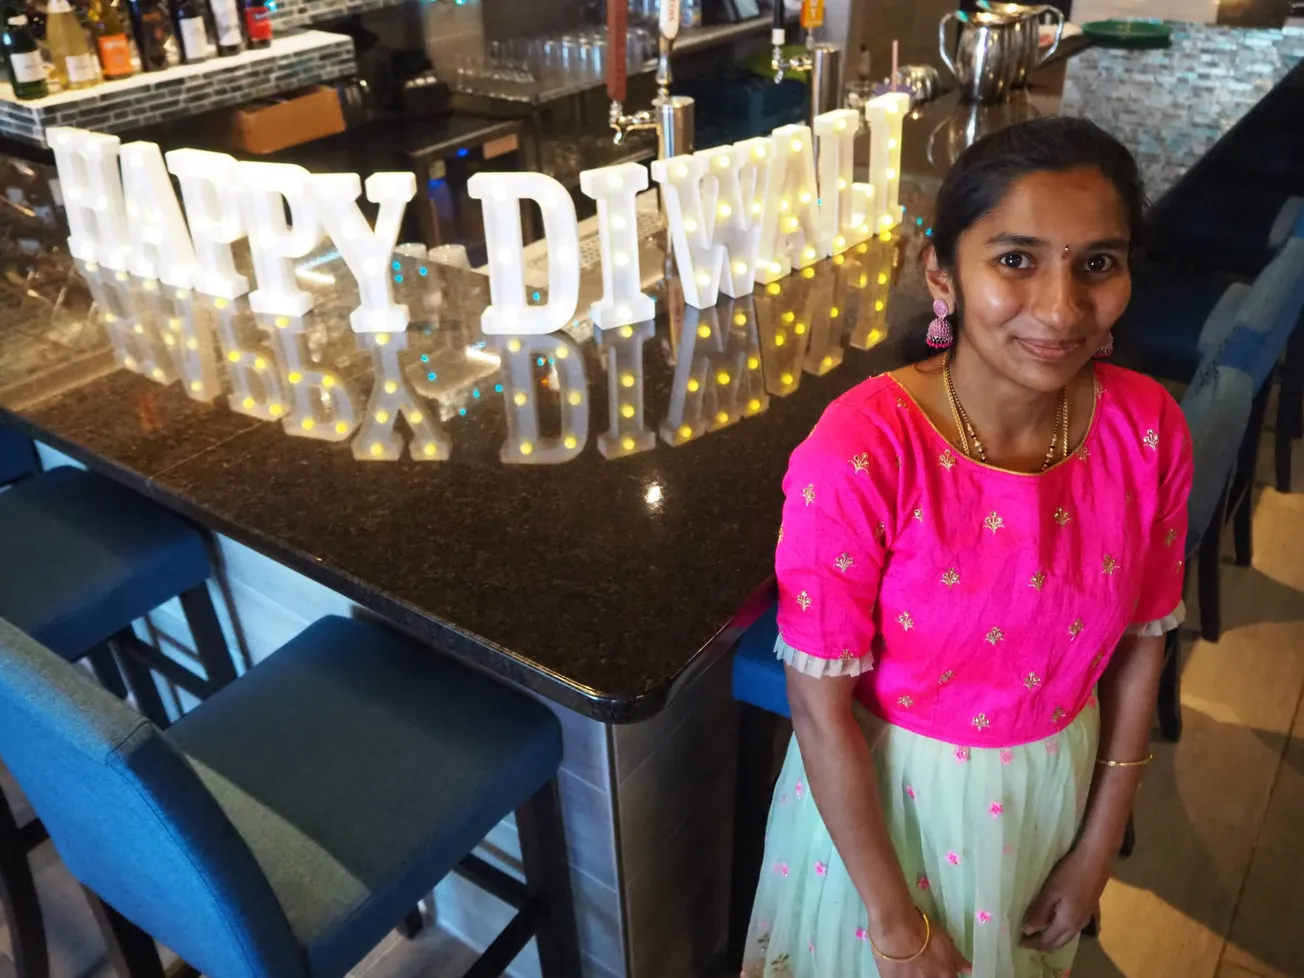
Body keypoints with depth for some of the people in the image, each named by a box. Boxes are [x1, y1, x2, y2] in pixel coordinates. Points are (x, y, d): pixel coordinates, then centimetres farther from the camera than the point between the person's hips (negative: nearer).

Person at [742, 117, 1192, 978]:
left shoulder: (1148, 431, -16)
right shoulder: (862, 452, -30)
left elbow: (1141, 645, -3)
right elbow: (819, 702, -23)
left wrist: (1098, 848, 3)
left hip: (1056, 789, 4)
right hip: (887, 794, -4)